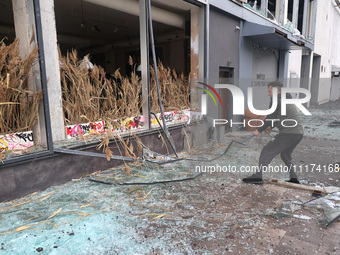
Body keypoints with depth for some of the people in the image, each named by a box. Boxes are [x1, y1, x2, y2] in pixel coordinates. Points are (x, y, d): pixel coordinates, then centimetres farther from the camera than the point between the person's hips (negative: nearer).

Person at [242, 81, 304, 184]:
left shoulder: (276, 100, -8)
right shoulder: (286, 99, 22)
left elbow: (270, 117, -11)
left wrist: (259, 130, -3)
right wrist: (271, 126, 20)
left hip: (288, 133, -10)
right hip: (299, 133, 10)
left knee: (267, 151, -2)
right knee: (285, 155, 26)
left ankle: (258, 177, -2)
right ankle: (294, 179, 25)